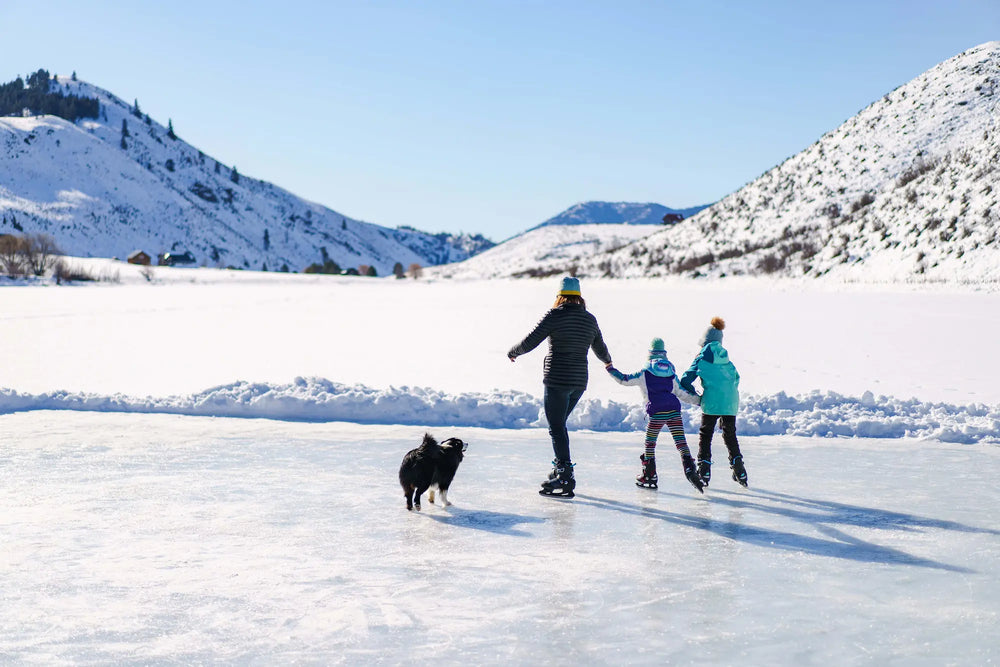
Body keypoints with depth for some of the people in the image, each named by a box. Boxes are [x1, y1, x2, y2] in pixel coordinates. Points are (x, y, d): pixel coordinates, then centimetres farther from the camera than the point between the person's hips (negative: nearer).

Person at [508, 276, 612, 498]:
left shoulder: (555, 316, -10)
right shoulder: (590, 319, 8)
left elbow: (529, 342, -11)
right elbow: (600, 349, 23)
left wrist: (512, 352, 9)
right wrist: (607, 361, 45)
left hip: (557, 380, -6)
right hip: (579, 381, 6)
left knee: (557, 428, -3)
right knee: (559, 424, 21)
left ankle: (566, 477, -10)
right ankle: (560, 469, 25)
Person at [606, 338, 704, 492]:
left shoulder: (644, 373, 5)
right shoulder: (672, 374, 14)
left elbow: (624, 379, 6)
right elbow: (683, 394, 16)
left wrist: (610, 369, 20)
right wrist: (699, 400, 28)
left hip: (657, 413, -3)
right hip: (674, 410, 3)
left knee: (650, 442, 11)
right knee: (680, 441, -1)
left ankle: (649, 475, 13)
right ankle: (689, 469, -18)